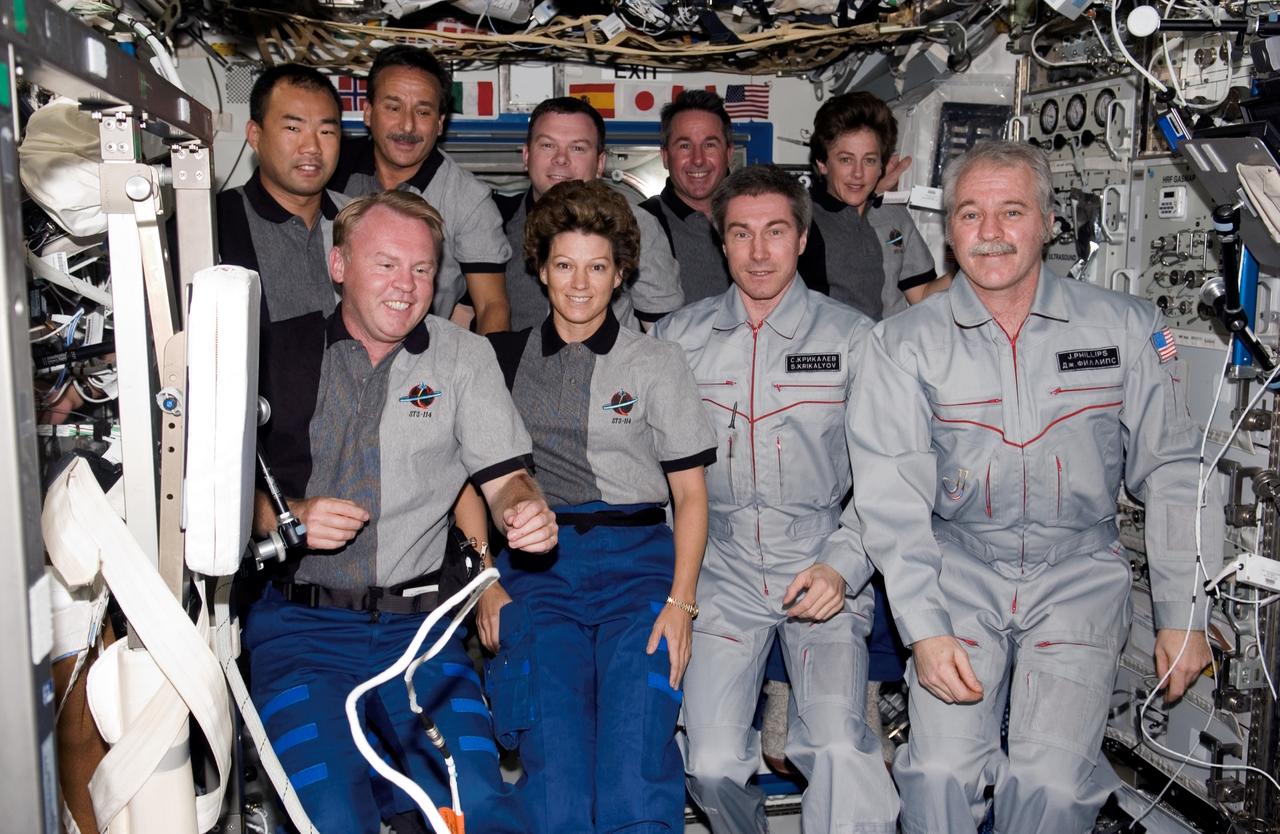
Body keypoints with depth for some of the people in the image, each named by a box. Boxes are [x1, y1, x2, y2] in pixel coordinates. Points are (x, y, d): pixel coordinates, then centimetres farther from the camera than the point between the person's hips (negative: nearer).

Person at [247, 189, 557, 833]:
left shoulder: (464, 355, 8)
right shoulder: (279, 351, 5)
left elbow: (504, 476, 4)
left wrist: (524, 511, -18)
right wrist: (286, 515, -13)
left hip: (415, 624, 1)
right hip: (299, 623, -1)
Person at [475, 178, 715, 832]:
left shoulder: (658, 363, 13)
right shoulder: (506, 360, 15)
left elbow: (690, 492, 8)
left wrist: (680, 601, -5)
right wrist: (485, 583, 0)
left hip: (637, 557, 0)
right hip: (534, 564, 1)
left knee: (637, 751, -20)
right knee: (553, 754, -20)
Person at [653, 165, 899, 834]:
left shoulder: (853, 337, 1)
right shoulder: (677, 337, 6)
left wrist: (842, 566, -11)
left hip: (823, 566, -1)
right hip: (722, 570, 2)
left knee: (838, 749, -23)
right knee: (711, 765, -9)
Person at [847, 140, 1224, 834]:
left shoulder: (1127, 327, 2)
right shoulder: (904, 342, -2)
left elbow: (1173, 473, 6)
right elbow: (891, 496, -7)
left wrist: (1183, 616, 3)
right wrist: (923, 628, -17)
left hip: (1079, 569, 1)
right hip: (959, 565, 0)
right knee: (940, 771, -17)